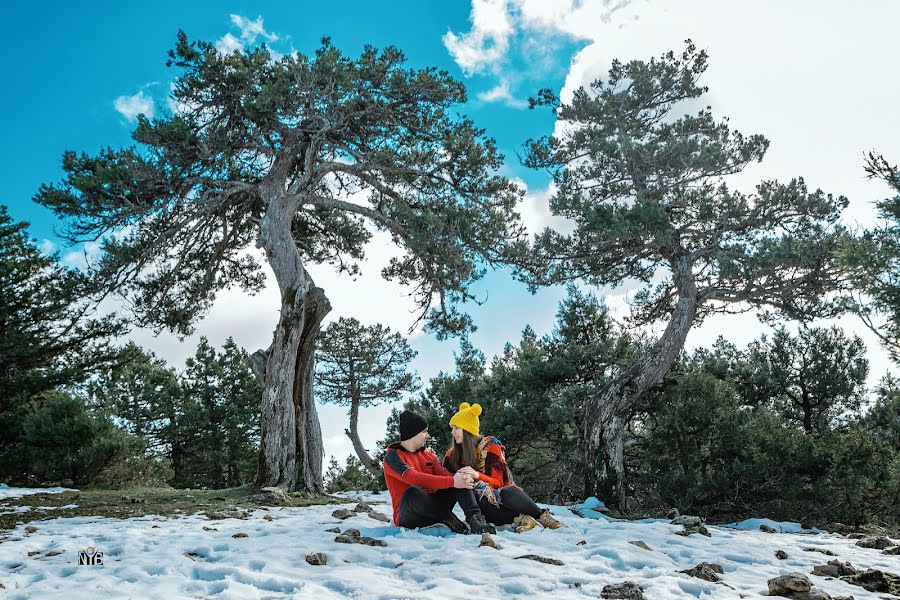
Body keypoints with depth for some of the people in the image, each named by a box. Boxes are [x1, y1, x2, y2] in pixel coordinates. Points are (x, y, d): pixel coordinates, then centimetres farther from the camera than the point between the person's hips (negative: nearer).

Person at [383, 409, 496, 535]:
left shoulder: (428, 455, 16)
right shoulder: (393, 456, -8)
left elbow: (443, 473, -2)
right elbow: (415, 479, -24)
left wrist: (459, 478, -25)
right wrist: (451, 481, -31)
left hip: (433, 510, 6)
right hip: (407, 517, -6)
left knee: (461, 480, -11)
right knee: (412, 492, -38)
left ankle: (474, 518, -33)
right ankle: (453, 523, -30)